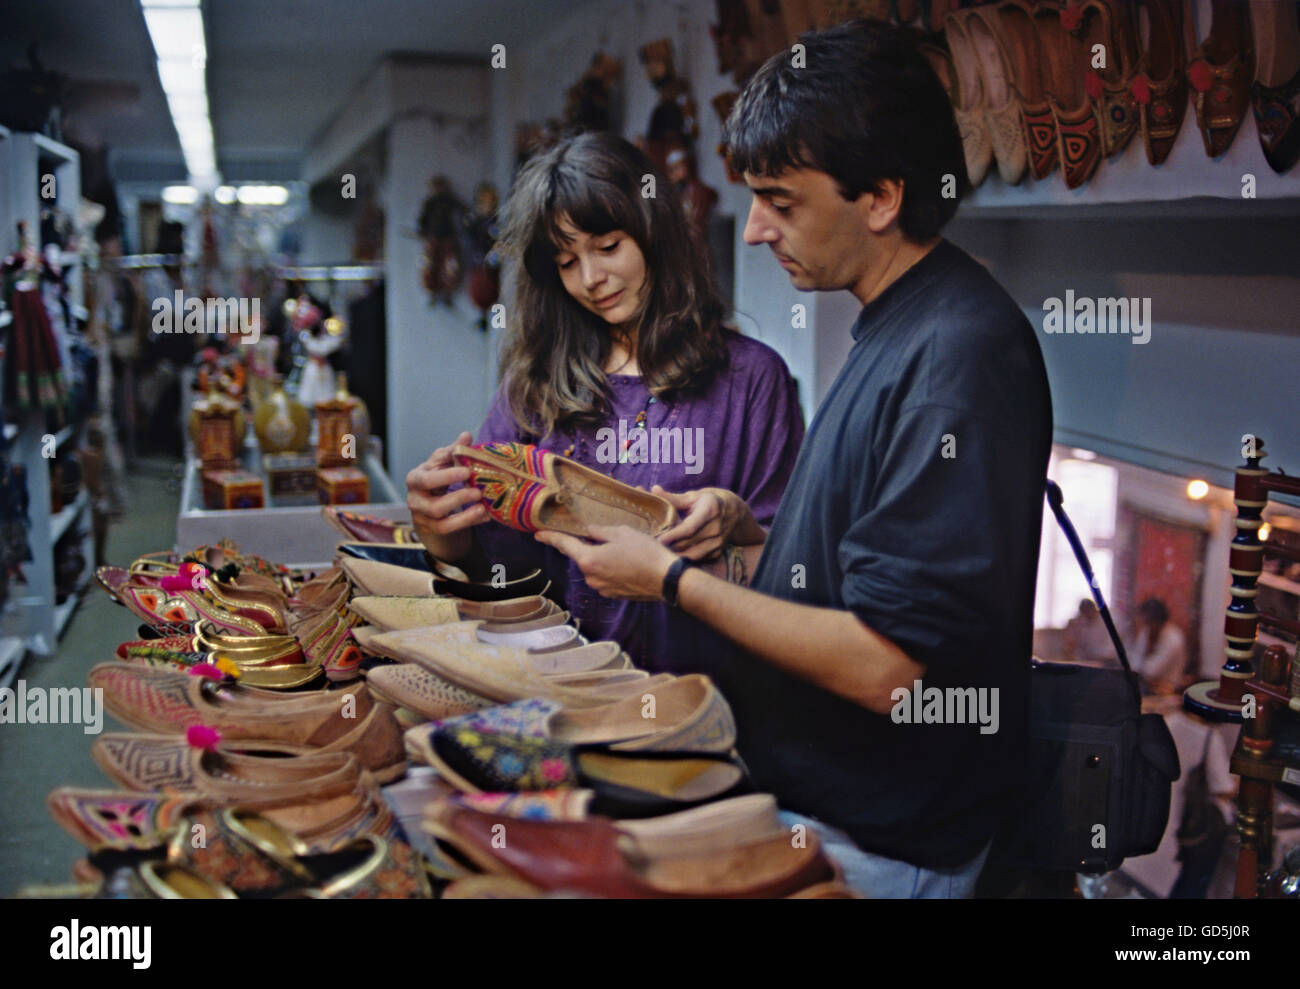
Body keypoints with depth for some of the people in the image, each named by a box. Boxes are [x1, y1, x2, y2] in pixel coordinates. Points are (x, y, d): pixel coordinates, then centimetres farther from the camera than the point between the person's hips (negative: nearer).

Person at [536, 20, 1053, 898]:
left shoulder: (960, 351, -23)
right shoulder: (894, 329, 10)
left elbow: (884, 666, -25)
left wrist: (674, 580, -15)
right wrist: (746, 527, 4)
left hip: (870, 848, -8)